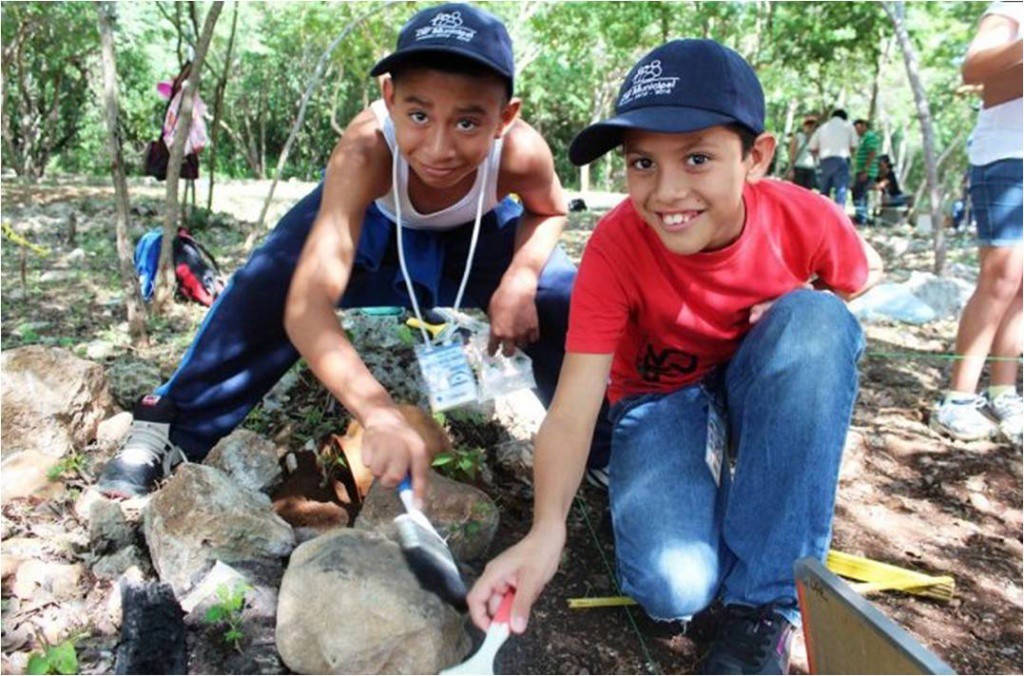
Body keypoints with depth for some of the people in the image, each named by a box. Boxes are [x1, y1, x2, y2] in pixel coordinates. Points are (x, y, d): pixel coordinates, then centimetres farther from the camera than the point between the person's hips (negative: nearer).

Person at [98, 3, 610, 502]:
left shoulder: (520, 153, -37)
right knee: (271, 284, -24)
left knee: (567, 304, -17)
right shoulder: (366, 152, -43)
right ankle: (174, 429, -3)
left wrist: (521, 279, -31)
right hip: (369, 219, -1)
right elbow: (307, 306, -51)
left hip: (476, 232, 2)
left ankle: (598, 446, 7)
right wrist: (380, 415, -66)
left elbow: (549, 210, -11)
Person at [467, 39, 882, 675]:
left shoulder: (806, 219, -21)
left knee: (816, 317, -32)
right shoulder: (616, 247, -26)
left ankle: (765, 598, -23)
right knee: (674, 586, -28)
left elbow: (865, 276, 5)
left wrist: (800, 316, -18)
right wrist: (547, 531, -46)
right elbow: (573, 408, -29)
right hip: (662, 397, -2)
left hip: (764, 390, 3)